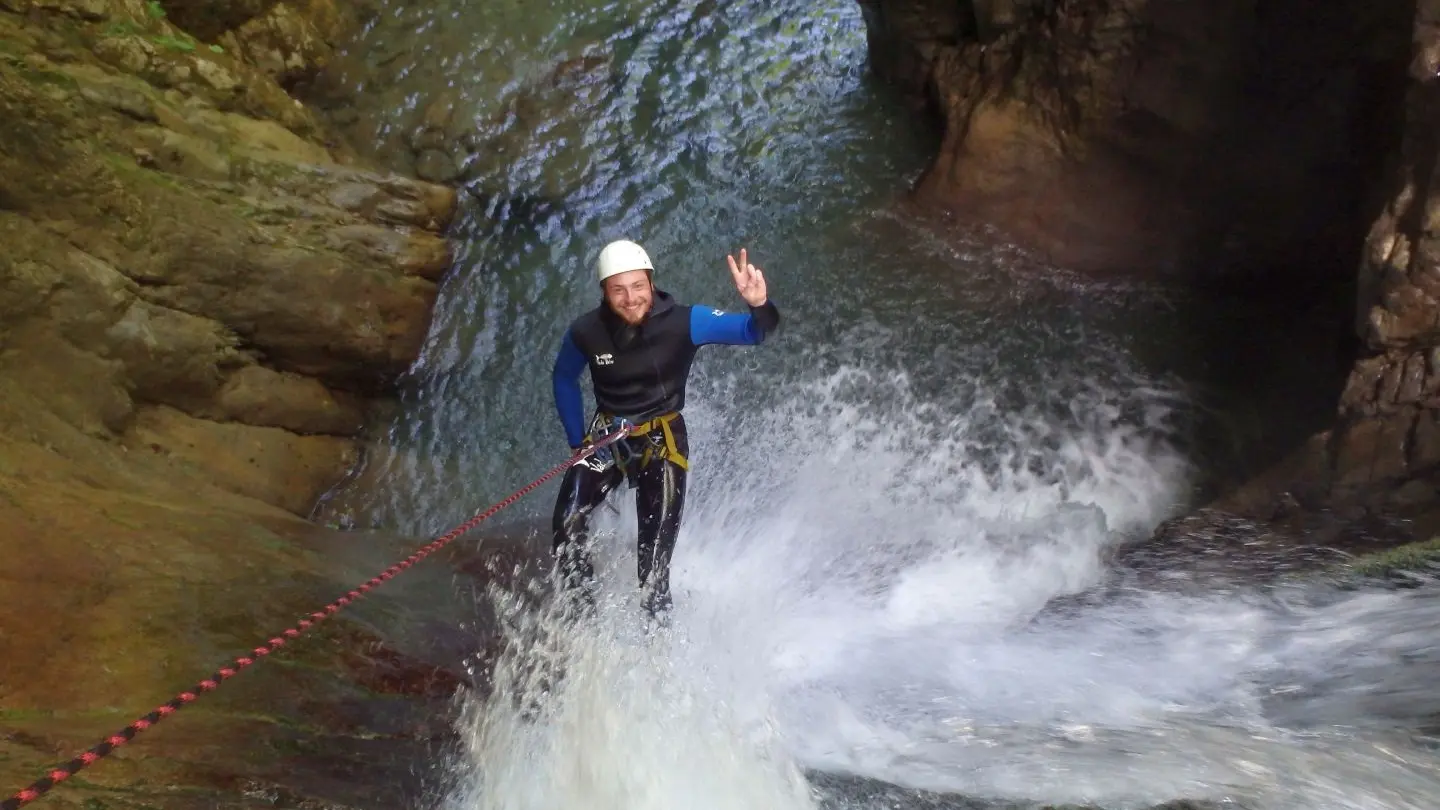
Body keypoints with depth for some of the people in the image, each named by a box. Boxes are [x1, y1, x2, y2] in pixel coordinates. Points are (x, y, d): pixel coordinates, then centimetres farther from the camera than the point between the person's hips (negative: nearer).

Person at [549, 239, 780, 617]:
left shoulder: (684, 322, -19)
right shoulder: (585, 333, -12)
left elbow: (753, 331, -22)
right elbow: (564, 379, 7)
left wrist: (759, 306, -46)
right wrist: (577, 441, 4)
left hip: (663, 441, -2)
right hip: (607, 438, 3)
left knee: (654, 564, -4)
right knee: (566, 524, -14)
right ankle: (582, 609, 9)